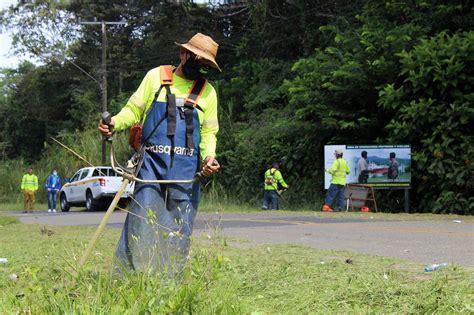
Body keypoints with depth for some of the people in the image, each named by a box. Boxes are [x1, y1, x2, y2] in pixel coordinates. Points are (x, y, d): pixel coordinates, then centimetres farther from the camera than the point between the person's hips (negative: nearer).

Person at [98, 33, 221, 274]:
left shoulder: (207, 91, 13)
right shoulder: (156, 76, 8)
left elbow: (208, 132, 15)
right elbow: (134, 110, 9)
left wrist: (209, 157, -5)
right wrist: (114, 123, -11)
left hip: (186, 170, 2)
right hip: (152, 163, -2)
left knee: (178, 231, 1)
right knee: (141, 220, -9)